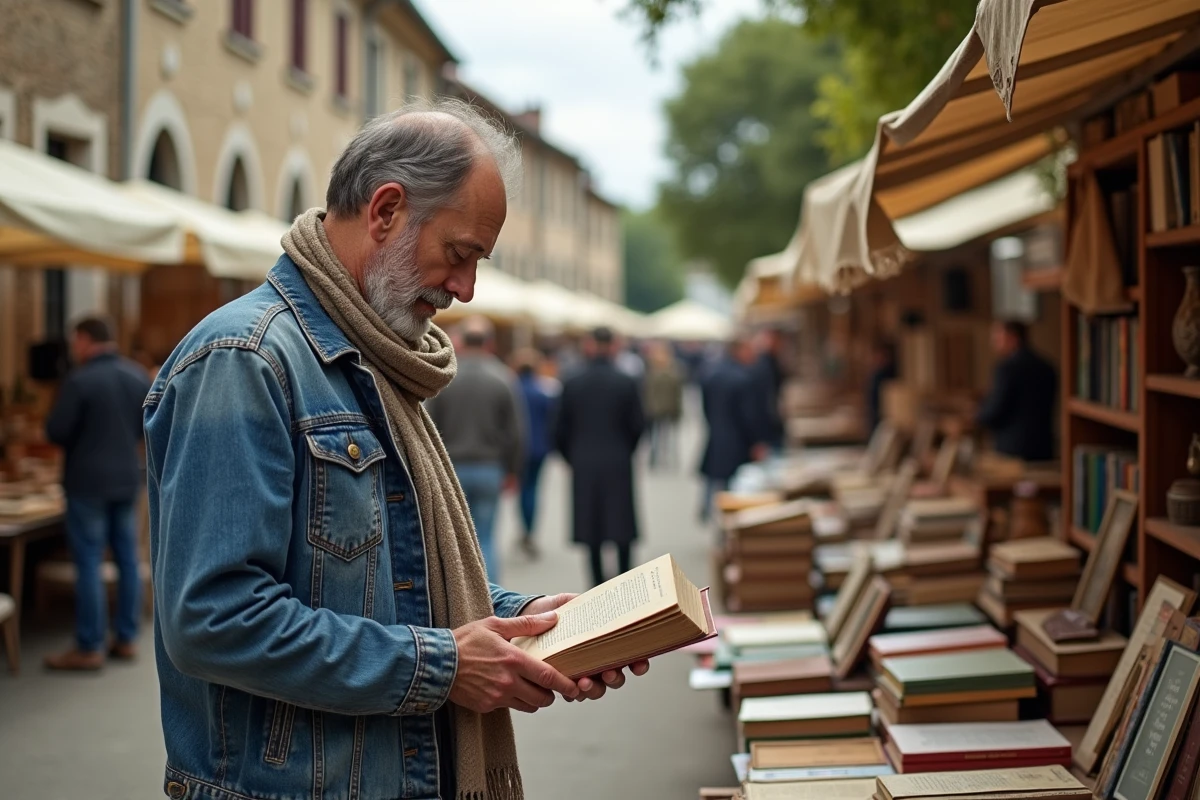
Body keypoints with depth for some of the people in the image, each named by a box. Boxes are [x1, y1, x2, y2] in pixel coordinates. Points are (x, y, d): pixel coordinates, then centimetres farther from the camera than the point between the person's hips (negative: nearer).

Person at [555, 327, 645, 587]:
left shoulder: (572, 384, -2)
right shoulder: (626, 383, -5)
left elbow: (560, 430, 0)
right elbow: (637, 425, -3)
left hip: (583, 466, 1)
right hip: (619, 464, -1)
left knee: (591, 527, 6)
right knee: (622, 526, 6)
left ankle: (598, 583, 6)